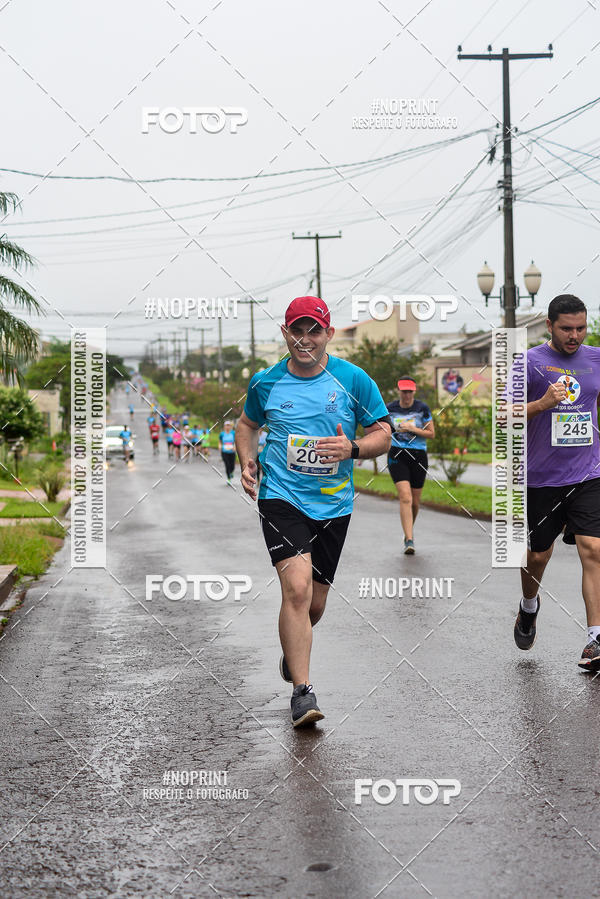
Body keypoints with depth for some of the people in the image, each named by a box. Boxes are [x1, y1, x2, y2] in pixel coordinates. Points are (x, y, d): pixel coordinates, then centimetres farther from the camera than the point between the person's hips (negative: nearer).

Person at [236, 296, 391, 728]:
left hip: (333, 505, 2)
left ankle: (292, 651, 46)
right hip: (280, 498, -2)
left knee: (315, 603, 11)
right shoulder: (265, 382, 2)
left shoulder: (353, 380, -2)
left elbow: (384, 433, 2)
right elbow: (248, 424, 20)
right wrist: (247, 461, 2)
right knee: (296, 588, -21)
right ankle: (302, 692, -17)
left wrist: (352, 448, -18)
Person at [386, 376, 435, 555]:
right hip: (397, 456, -1)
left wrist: (413, 429, -13)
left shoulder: (422, 408, -1)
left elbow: (431, 434, 0)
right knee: (405, 497, -18)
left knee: (415, 502, 8)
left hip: (418, 456, 1)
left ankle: (408, 532, 35)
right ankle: (409, 540, -22)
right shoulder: (390, 408, 2)